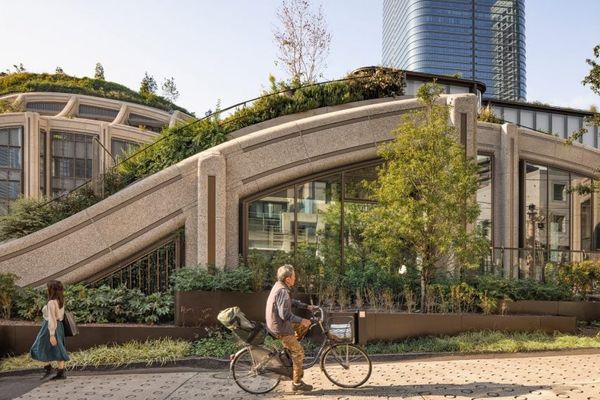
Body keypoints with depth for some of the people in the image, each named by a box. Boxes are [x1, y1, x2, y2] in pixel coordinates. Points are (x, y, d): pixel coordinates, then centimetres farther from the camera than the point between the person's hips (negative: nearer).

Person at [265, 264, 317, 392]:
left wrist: (307, 306, 15)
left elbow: (291, 302, 19)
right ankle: (297, 383, 8)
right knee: (299, 353, -1)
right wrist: (301, 320, -19)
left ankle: (290, 347, 22)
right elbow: (285, 315, -29)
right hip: (280, 328, -9)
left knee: (306, 324, 19)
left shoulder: (279, 286, 5)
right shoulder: (283, 291, -25)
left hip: (277, 323, 9)